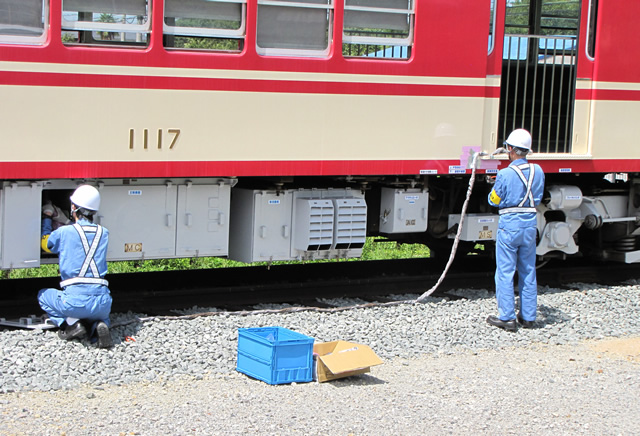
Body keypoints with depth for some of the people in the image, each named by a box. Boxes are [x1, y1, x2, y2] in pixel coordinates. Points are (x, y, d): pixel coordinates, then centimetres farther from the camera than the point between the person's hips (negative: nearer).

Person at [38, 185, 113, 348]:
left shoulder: (64, 232, 0)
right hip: (102, 302, 3)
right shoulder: (104, 233, 10)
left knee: (43, 295, 27)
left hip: (75, 300, -3)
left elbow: (45, 244, 23)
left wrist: (46, 218, 39)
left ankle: (71, 323, 3)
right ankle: (99, 324, 1)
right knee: (101, 313, 38)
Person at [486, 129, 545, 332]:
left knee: (505, 273, 2)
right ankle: (528, 317, 19)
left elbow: (493, 200, -2)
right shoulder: (537, 171, 1)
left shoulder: (505, 174, -15)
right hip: (530, 224, 5)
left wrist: (496, 185, 16)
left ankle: (507, 318, 3)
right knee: (528, 272, 13)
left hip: (509, 225, -5)